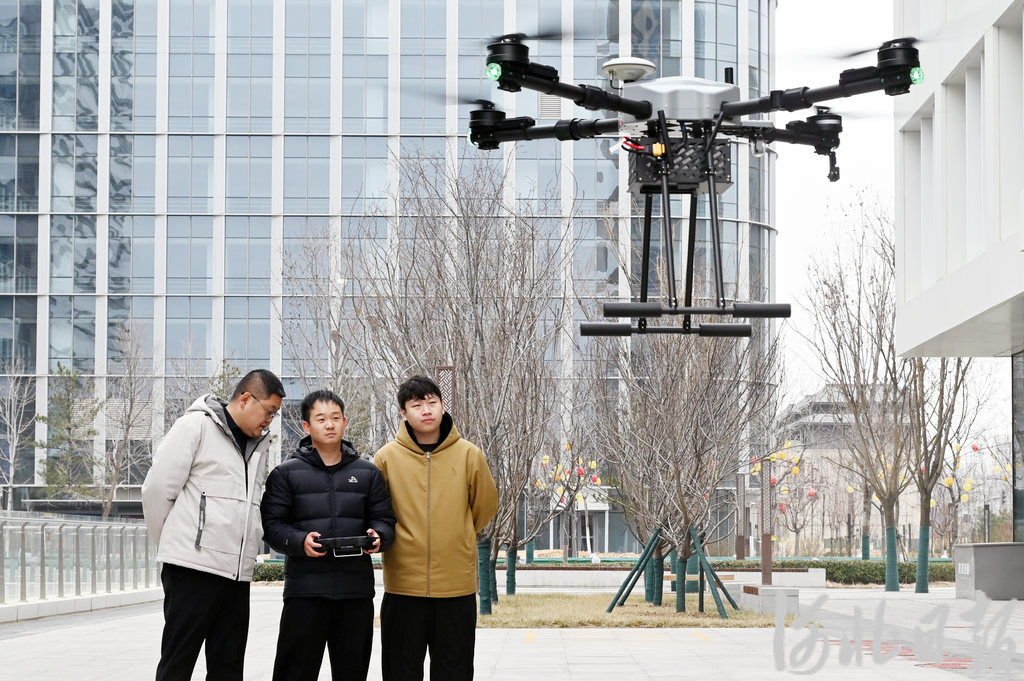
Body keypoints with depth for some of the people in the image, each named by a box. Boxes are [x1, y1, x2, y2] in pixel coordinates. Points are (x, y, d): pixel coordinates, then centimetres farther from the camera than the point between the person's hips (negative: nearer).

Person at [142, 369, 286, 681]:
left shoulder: (258, 446, 17)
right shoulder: (196, 426, -5)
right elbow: (157, 490, -6)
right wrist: (172, 543, 2)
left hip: (237, 573, 7)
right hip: (194, 568, -7)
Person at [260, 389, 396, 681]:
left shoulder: (368, 473, 13)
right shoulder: (286, 473, 6)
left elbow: (384, 521, 12)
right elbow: (272, 524, 0)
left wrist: (378, 537, -11)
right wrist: (300, 542, -18)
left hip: (357, 590, 3)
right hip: (305, 589, -2)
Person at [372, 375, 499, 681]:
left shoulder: (469, 455, 0)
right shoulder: (387, 457, -1)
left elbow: (485, 506, 12)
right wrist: (397, 539, 10)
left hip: (457, 585, 0)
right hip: (403, 585, 0)